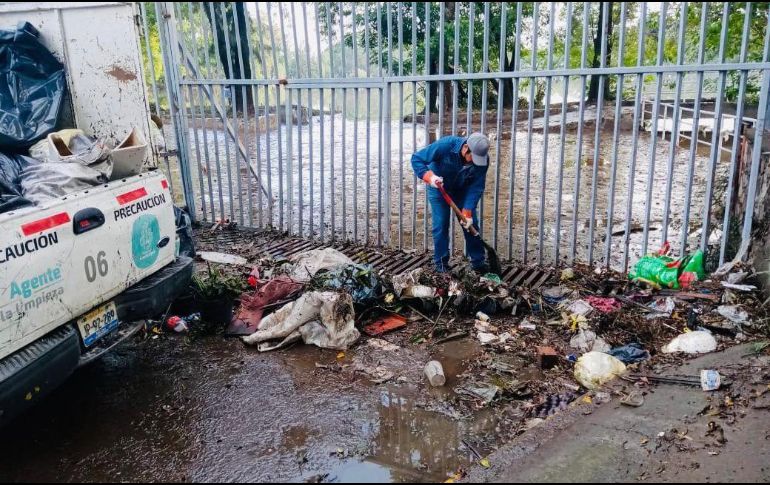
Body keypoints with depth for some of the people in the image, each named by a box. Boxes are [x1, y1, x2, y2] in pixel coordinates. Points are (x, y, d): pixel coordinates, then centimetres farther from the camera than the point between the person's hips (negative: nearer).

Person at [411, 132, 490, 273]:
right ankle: (441, 263, 6)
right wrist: (429, 176, -44)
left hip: (462, 190, 3)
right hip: (439, 188, -2)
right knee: (441, 225, -6)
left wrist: (467, 212, -31)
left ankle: (478, 261, 11)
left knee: (471, 224, 0)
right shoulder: (445, 145, -36)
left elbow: (476, 188, -23)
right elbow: (416, 159, -29)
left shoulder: (483, 159, -27)